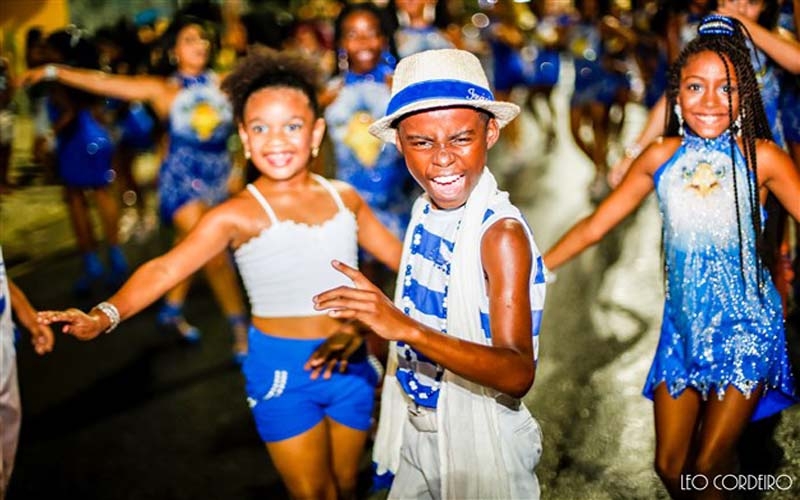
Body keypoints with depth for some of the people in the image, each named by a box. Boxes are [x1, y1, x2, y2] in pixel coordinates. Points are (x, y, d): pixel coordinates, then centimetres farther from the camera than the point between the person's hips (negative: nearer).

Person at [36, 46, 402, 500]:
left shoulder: (344, 198, 0)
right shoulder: (238, 215, -14)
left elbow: (399, 255, 12)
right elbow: (168, 268, -24)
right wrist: (106, 314, -39)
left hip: (350, 363, 4)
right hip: (284, 368, -4)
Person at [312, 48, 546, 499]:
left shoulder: (502, 233, -25)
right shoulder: (425, 211, -4)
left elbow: (518, 373, -33)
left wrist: (407, 327, -43)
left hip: (478, 444, -6)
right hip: (414, 429, 6)